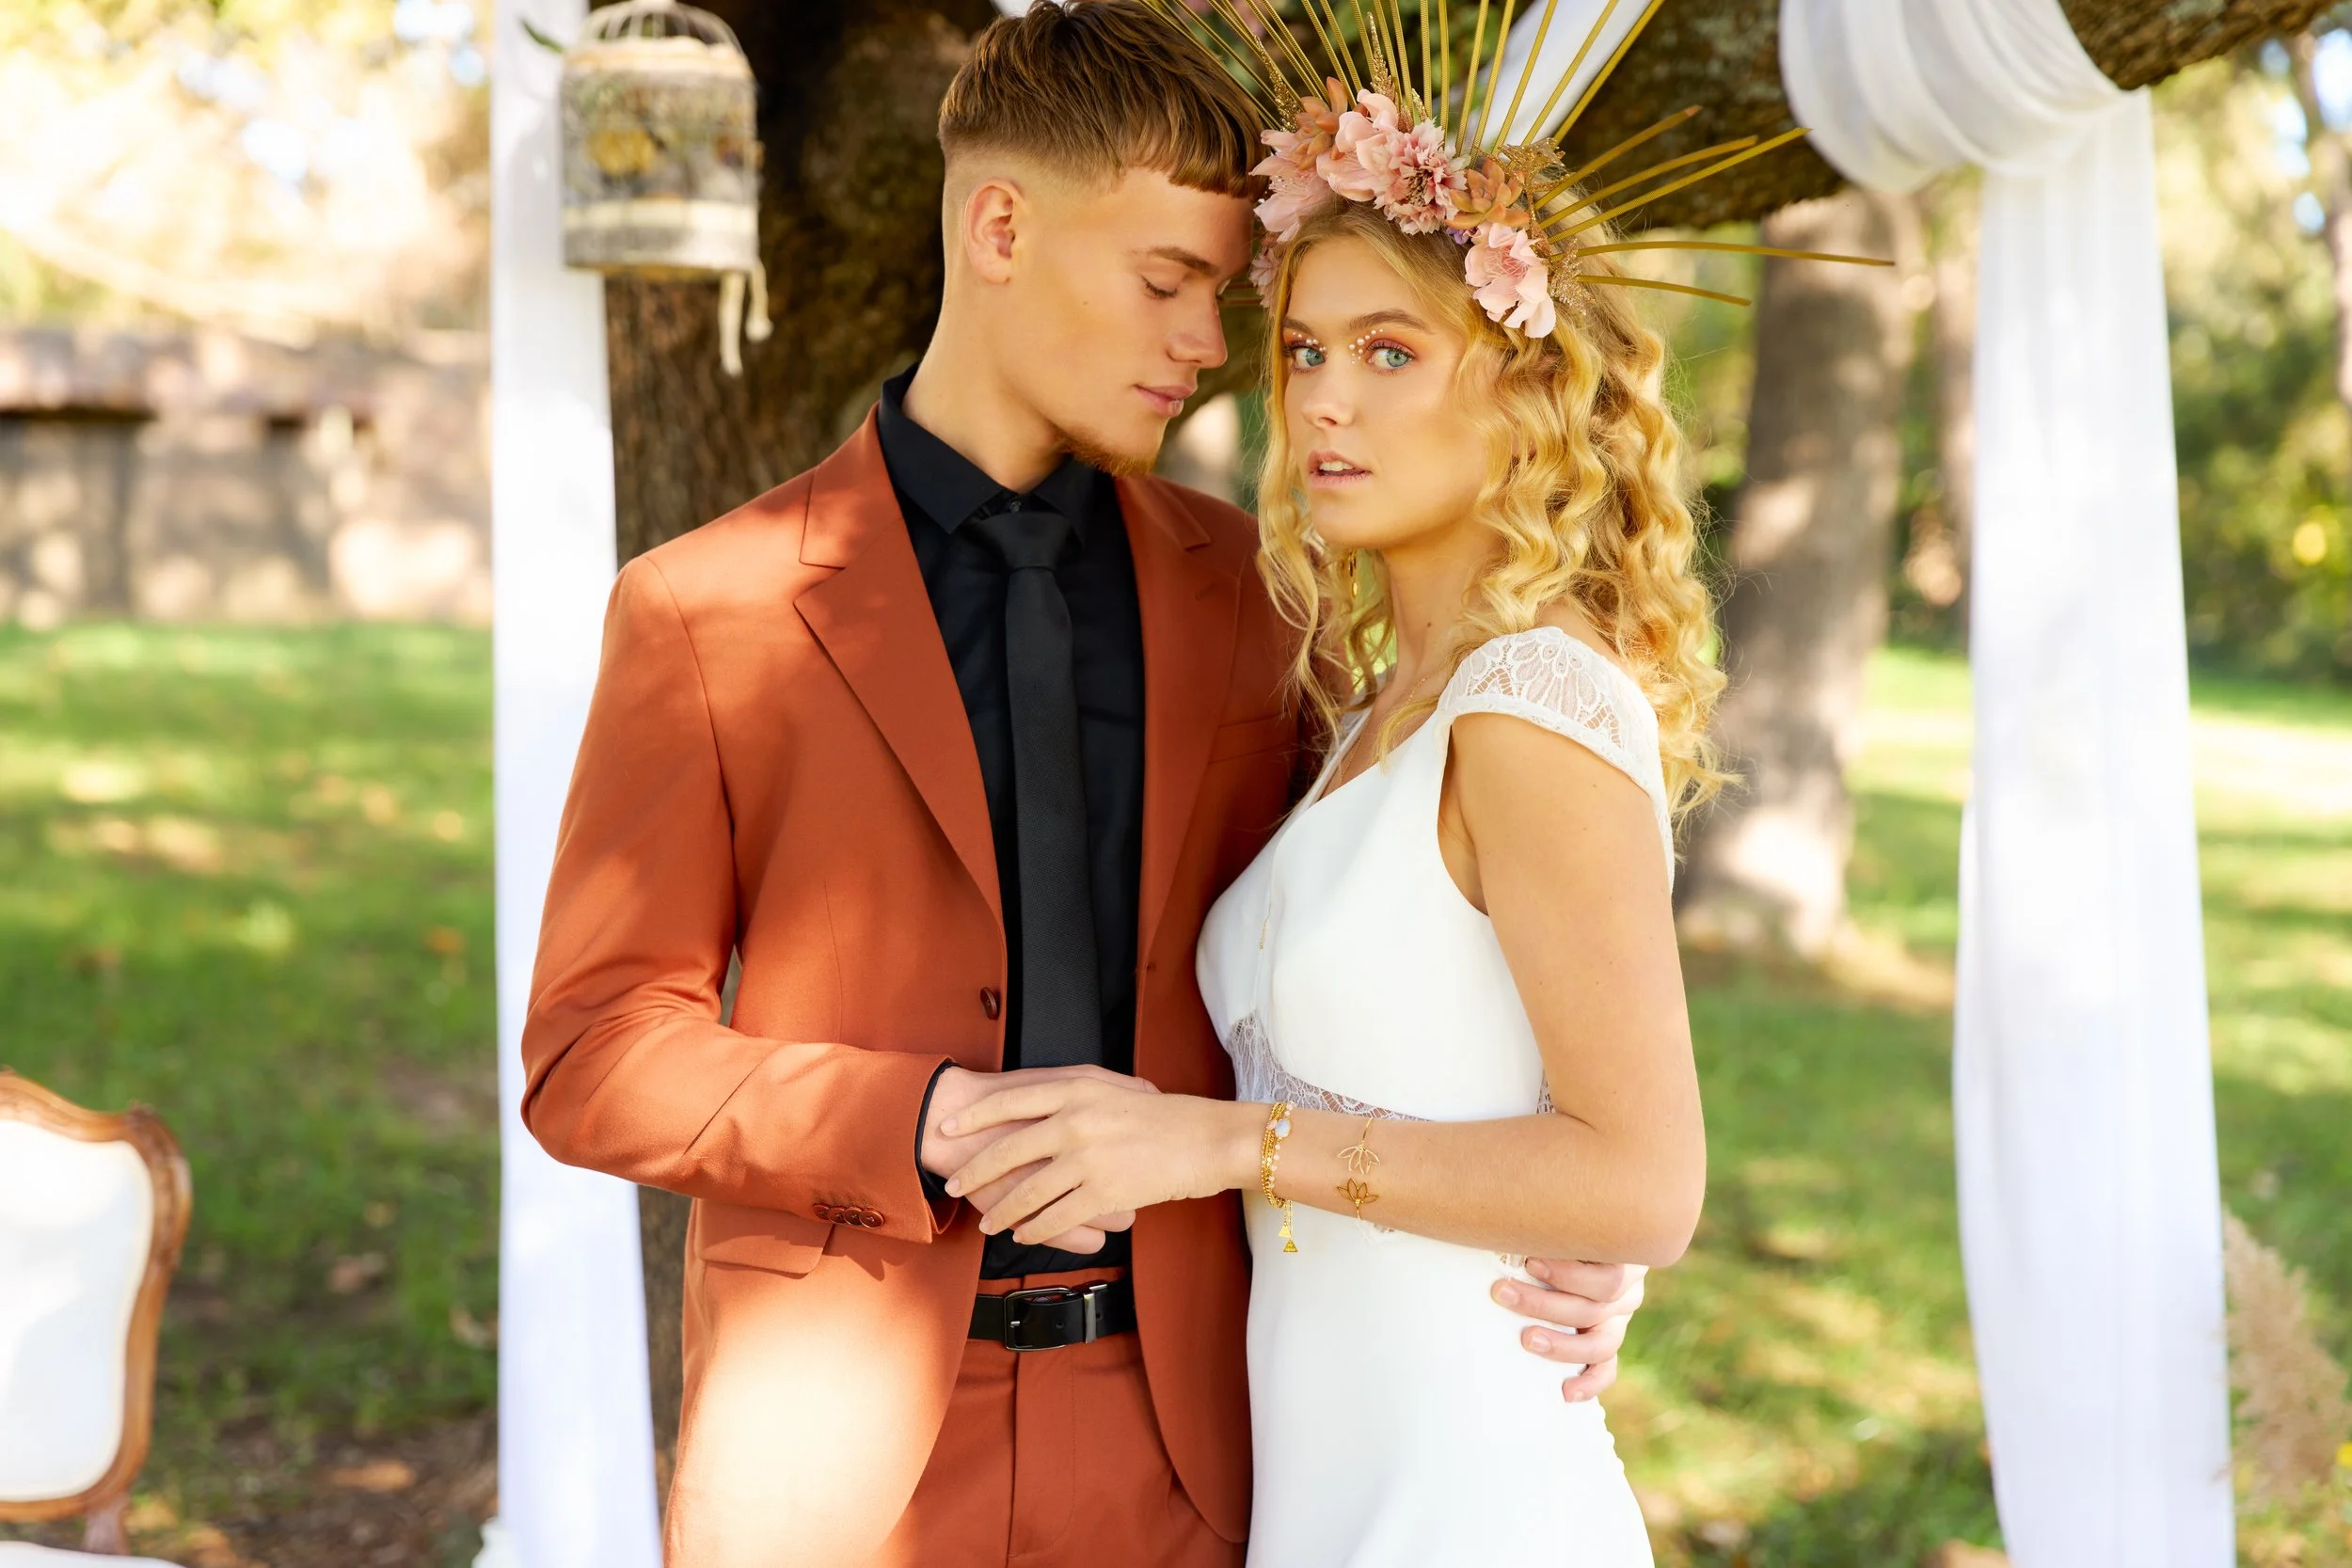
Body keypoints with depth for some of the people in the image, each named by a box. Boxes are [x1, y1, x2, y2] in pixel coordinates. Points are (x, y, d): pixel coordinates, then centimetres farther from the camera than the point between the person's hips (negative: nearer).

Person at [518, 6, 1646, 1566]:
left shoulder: (1239, 589, 6)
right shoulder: (708, 613, -4)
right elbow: (593, 1059, -6)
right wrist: (944, 1123, -20)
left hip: (1176, 1434, 3)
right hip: (842, 1433, -2)